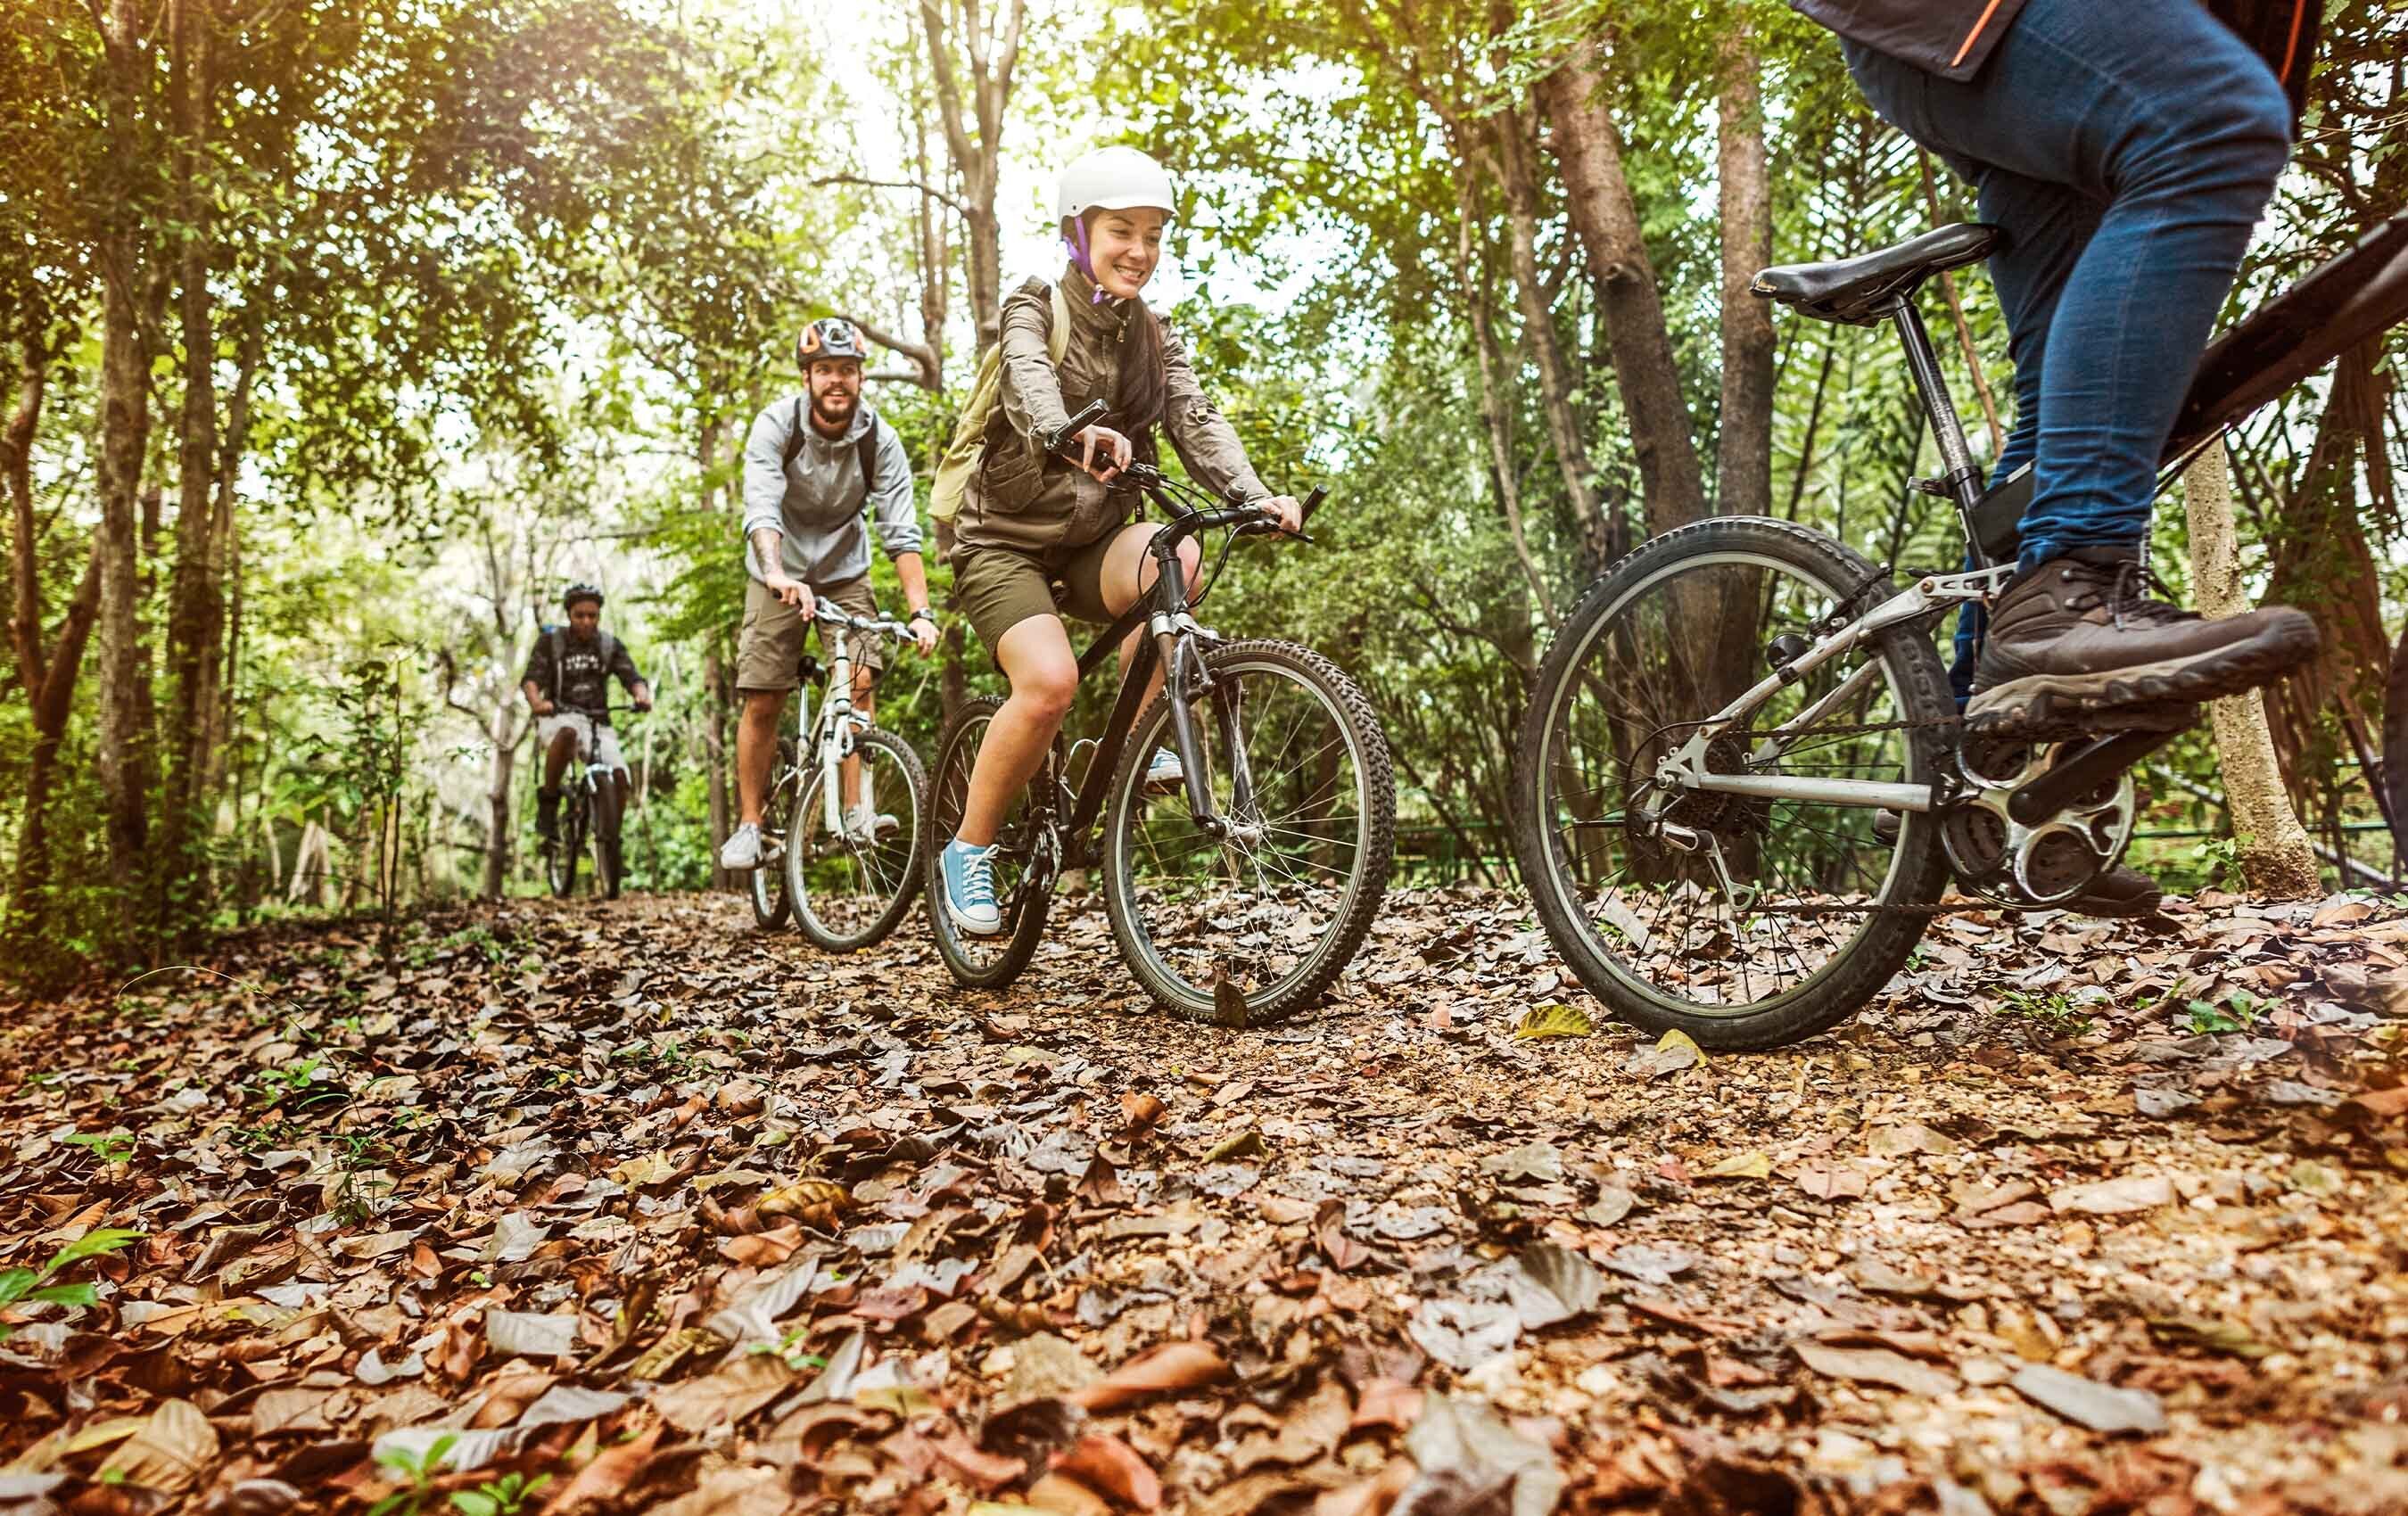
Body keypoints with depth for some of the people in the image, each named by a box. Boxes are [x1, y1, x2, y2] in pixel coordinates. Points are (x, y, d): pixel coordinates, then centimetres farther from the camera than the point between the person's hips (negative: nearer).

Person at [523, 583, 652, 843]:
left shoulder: (611, 645, 7)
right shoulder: (550, 641, 2)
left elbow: (632, 677, -5)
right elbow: (531, 679, -11)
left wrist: (642, 695, -30)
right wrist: (536, 702, -35)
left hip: (598, 722, 2)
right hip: (559, 718, -2)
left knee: (619, 777, -23)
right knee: (567, 733, -40)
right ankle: (548, 802, -23)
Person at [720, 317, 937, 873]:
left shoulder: (879, 439, -17)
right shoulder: (776, 426, -21)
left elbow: (902, 532, -22)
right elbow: (761, 512, -34)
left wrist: (920, 610, -34)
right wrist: (779, 576, -53)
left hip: (844, 572, 1)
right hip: (779, 576, -1)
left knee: (860, 680, -19)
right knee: (763, 702, -5)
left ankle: (857, 809, -15)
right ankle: (749, 824, 6)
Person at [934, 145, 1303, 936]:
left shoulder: (1155, 339, 8)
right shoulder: (1034, 310, -6)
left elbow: (1197, 422, -8)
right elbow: (1028, 381, -29)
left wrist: (1255, 497, -28)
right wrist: (1071, 434, -54)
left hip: (1091, 542, 4)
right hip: (1007, 539, -4)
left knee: (1175, 557, -30)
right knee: (1050, 681, -29)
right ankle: (969, 849, -8)